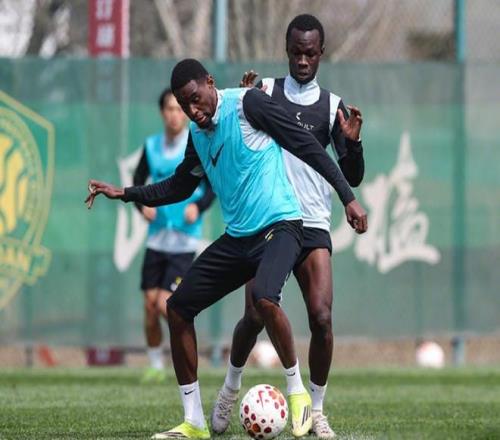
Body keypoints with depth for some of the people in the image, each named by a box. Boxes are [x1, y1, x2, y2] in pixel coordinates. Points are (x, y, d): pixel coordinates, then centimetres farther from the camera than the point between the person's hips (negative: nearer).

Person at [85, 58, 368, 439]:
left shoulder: (246, 104, -11)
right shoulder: (197, 133, 11)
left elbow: (306, 146, -11)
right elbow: (180, 186, 27)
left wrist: (348, 197, -14)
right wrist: (125, 193, 19)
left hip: (280, 225, -8)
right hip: (237, 237, 8)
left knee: (264, 297, -35)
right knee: (178, 307, 3)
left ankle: (297, 392, -13)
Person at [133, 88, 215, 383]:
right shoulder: (152, 146, 6)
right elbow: (138, 182, 15)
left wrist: (198, 206, -18)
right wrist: (142, 204, -4)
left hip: (185, 240, -4)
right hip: (157, 237, 4)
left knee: (165, 304, -13)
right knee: (150, 305, 1)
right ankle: (156, 366, 17)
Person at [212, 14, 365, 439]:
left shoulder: (332, 105, 7)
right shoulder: (264, 90, 5)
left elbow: (352, 178, 7)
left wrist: (352, 142, -13)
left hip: (313, 224, 1)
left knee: (322, 318, -14)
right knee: (256, 316, -8)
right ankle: (231, 387, 20)